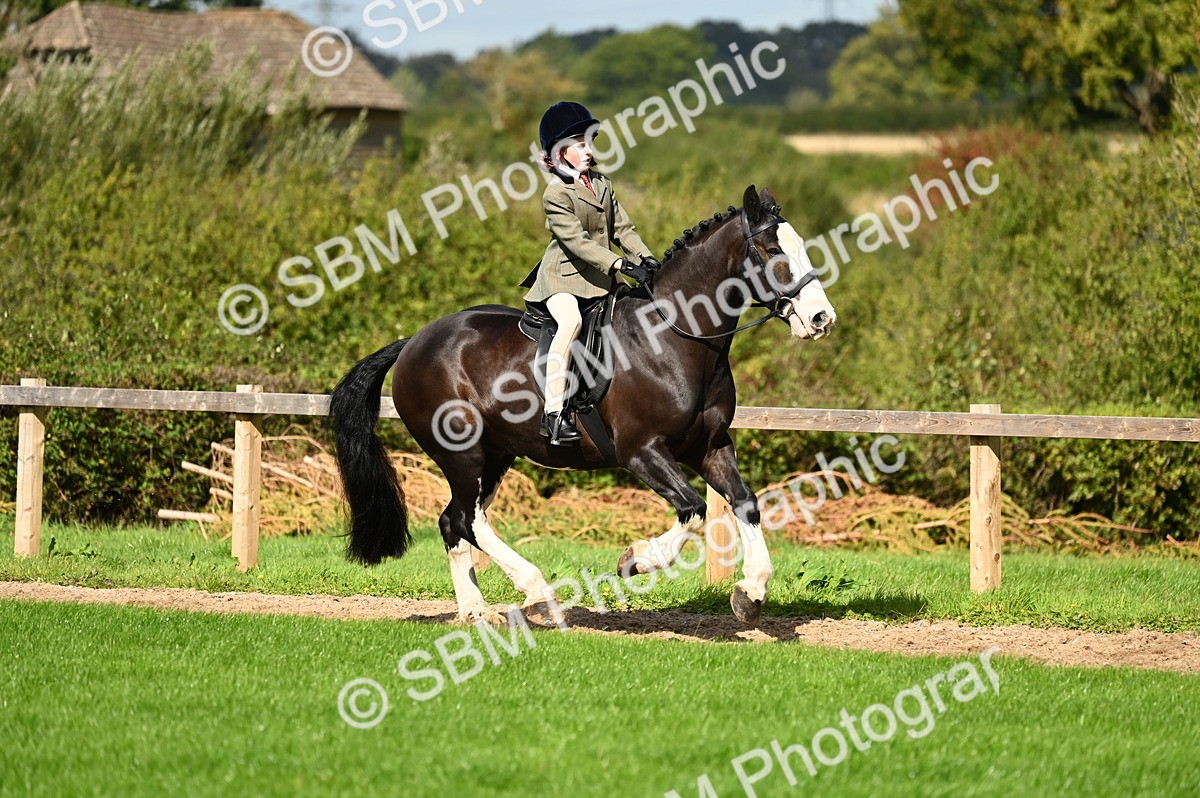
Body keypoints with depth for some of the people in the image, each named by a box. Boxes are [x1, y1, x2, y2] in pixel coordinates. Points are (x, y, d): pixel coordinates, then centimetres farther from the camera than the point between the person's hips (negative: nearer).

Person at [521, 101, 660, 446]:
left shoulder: (602, 185, 13)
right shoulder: (556, 195, -12)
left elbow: (622, 228, 12)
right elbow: (577, 242, -21)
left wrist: (645, 257, -6)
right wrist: (621, 265, -28)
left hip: (600, 280, 9)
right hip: (564, 278, -9)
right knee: (571, 321, -34)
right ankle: (554, 415, -39)